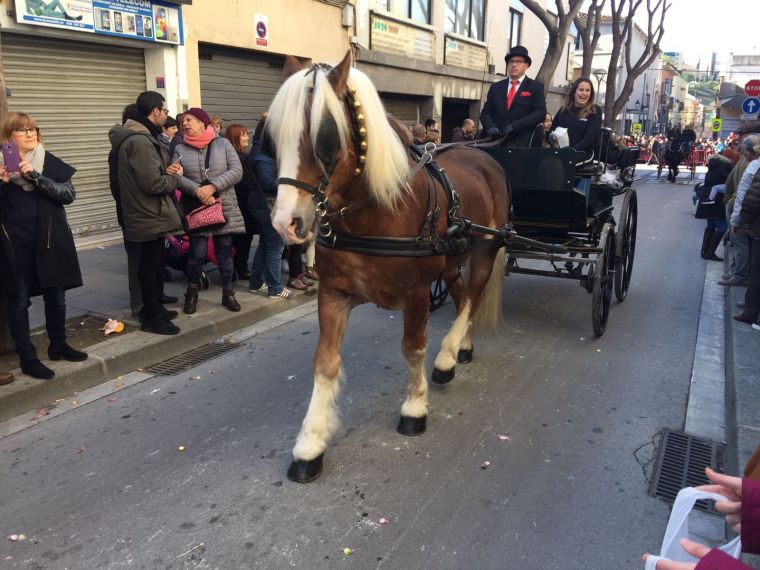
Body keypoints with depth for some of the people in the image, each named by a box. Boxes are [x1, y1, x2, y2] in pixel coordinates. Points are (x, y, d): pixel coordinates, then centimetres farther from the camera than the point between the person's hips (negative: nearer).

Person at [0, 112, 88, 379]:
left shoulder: (52, 163, 4)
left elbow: (68, 194, -9)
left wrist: (35, 177, -20)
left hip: (50, 240, 2)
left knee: (55, 295, 11)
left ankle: (58, 345, 28)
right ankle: (27, 357, 10)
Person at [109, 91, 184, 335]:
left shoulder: (138, 137, 13)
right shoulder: (141, 141, -21)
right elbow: (152, 183, -26)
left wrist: (167, 170, 2)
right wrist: (175, 177, -8)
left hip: (150, 214, 11)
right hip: (150, 216, -11)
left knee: (154, 263, 19)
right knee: (151, 265, -1)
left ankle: (155, 308, 33)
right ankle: (151, 317, 10)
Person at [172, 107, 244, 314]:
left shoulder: (223, 144, 3)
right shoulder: (180, 149, 6)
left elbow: (237, 171, -7)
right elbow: (176, 176, -4)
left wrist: (213, 187, -17)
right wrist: (197, 190, -20)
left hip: (224, 207, 0)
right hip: (195, 208, 0)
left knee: (225, 251, 6)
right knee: (197, 252, -3)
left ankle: (228, 293, 17)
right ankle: (192, 293, 16)